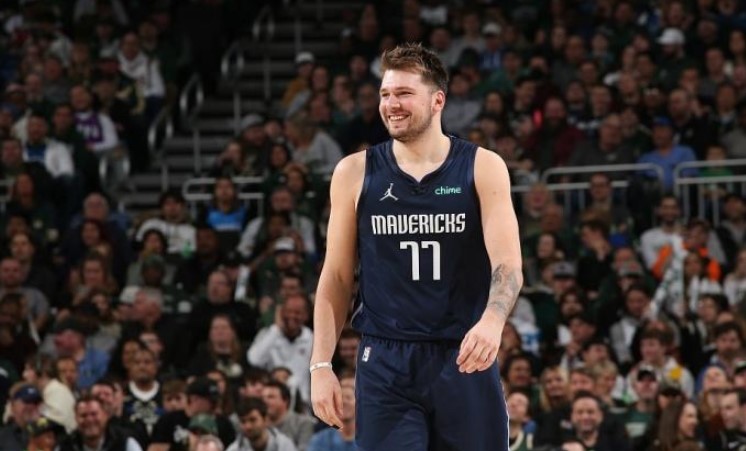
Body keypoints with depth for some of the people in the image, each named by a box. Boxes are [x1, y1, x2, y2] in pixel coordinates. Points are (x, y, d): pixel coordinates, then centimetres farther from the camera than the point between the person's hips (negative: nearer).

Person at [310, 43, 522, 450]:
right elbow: (336, 277, 9)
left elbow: (507, 264, -10)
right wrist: (321, 364, 1)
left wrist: (492, 321, -31)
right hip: (385, 363, 0)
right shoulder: (355, 173, 4)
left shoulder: (482, 168, 0)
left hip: (464, 358, 0)